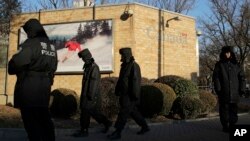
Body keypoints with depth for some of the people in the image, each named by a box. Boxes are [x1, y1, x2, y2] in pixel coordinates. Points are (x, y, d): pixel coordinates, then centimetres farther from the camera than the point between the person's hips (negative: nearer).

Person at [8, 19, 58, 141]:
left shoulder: (30, 44, -11)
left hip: (29, 88, -7)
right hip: (44, 88, 8)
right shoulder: (51, 47, 13)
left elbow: (17, 62, -21)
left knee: (31, 121, 0)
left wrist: (11, 70, -1)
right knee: (44, 119, 15)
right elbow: (53, 68, 15)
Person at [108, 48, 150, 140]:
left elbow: (136, 81, -20)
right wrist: (117, 90, 17)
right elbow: (121, 79, 18)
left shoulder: (134, 66, -16)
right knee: (133, 112, 17)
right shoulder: (125, 65, 12)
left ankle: (117, 133, 2)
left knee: (123, 113, -5)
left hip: (130, 96, -9)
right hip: (124, 94, 9)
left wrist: (135, 95, -22)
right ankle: (145, 126, 30)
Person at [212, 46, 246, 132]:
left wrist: (242, 89, 2)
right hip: (223, 92, -2)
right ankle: (225, 126, 6)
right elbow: (215, 77, -1)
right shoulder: (219, 65, 6)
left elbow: (241, 77, 12)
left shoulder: (235, 64, 14)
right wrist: (218, 89, -11)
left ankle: (232, 124, 14)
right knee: (224, 109, -1)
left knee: (234, 109, 4)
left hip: (234, 92, 2)